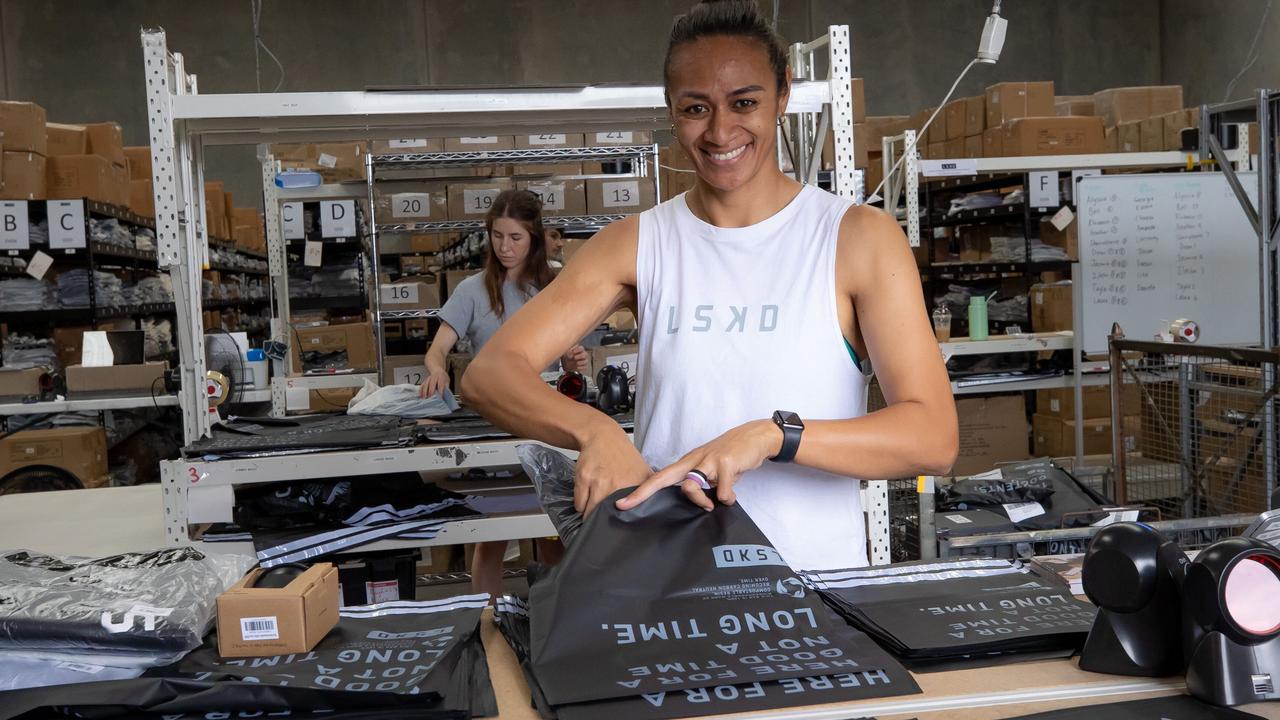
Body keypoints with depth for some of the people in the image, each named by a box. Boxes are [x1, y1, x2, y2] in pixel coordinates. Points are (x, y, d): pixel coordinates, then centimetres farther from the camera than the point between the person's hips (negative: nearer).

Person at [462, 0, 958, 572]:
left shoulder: (858, 238, -1)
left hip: (816, 582, -1)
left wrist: (773, 434, -23)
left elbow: (934, 438, -9)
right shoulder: (637, 245, 6)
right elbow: (489, 373, -2)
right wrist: (594, 431, -20)